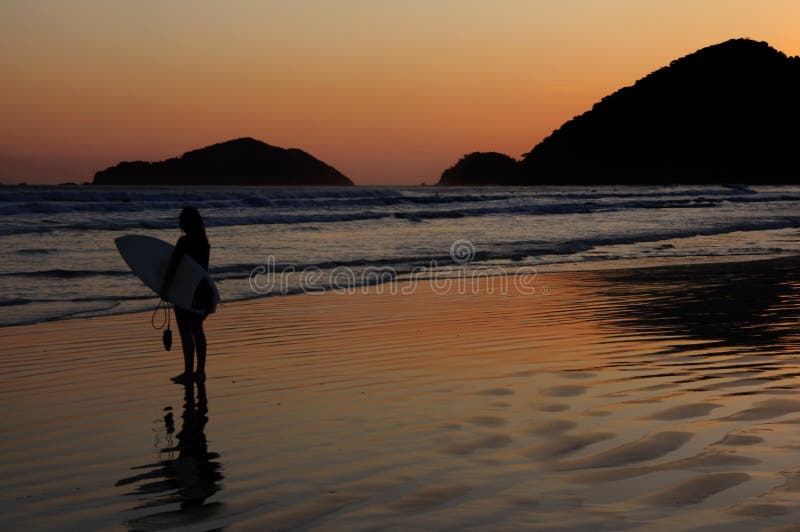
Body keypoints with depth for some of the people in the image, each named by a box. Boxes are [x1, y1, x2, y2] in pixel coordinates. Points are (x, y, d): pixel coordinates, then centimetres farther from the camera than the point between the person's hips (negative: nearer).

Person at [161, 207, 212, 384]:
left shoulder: (184, 241, -16)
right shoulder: (203, 241, 9)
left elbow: (173, 265, -20)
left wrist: (164, 288, -17)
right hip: (202, 288, 8)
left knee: (185, 332, -2)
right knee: (197, 330, 15)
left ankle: (189, 373, 0)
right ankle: (200, 371, 19)